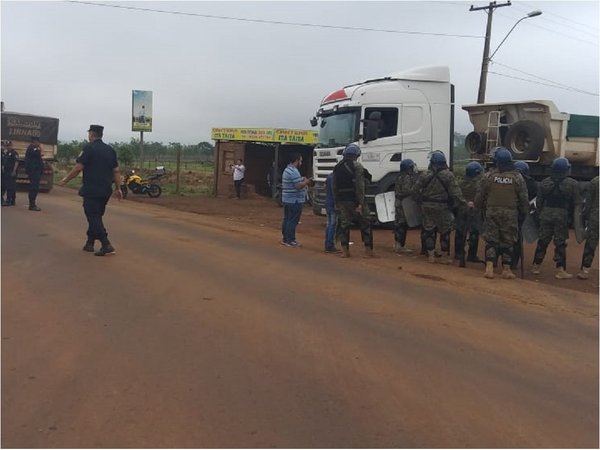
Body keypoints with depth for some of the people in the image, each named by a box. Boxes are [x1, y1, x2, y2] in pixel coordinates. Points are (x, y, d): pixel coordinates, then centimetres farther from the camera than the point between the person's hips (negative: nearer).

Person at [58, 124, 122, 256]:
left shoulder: (89, 148, -9)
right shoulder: (110, 150, 10)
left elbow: (78, 168, -12)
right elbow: (116, 171, 10)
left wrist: (66, 179, 1)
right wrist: (118, 188, 14)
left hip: (91, 190, -7)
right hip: (106, 190, 7)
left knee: (93, 217, -5)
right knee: (96, 216, 18)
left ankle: (106, 245, -17)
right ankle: (89, 243, 25)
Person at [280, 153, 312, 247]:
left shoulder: (287, 170, 16)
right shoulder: (294, 171, -17)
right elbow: (298, 186, -22)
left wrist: (302, 180, 14)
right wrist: (306, 182, -5)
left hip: (287, 199, 10)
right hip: (294, 201, -10)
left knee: (287, 219, 13)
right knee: (293, 221, -6)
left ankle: (285, 239, 20)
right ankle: (290, 241, -4)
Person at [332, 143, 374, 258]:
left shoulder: (337, 167, 10)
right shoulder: (357, 166, -9)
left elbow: (334, 187, 12)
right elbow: (360, 186, -16)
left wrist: (336, 202, 16)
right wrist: (360, 203, -17)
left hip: (342, 200, 5)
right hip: (354, 200, -5)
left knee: (344, 224, 9)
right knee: (365, 224, 3)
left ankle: (345, 251, 7)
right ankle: (368, 250, 3)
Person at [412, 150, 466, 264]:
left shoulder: (425, 175, 0)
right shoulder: (448, 175, -9)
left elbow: (415, 191, 4)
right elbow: (455, 192, -13)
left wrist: (420, 202, 15)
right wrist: (462, 203, -7)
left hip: (427, 207, 3)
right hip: (442, 208, -2)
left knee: (429, 231, 10)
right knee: (444, 232, 8)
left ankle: (430, 256, 13)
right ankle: (445, 257, 13)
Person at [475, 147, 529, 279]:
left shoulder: (488, 176, -3)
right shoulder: (517, 177, -2)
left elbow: (480, 196, 1)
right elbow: (524, 199, 1)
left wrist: (480, 208, 18)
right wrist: (523, 214, 11)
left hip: (492, 212, 0)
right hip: (510, 214, 0)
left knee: (491, 240, 6)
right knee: (508, 241, 8)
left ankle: (489, 267, -5)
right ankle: (506, 269, 12)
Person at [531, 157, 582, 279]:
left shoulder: (544, 182, 5)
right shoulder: (572, 184, -3)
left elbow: (539, 201, 8)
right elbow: (577, 203, -2)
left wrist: (539, 214, 16)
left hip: (546, 214, 3)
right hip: (562, 215, -3)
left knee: (542, 241, 11)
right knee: (560, 243, 1)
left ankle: (536, 266, 17)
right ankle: (560, 270, 4)